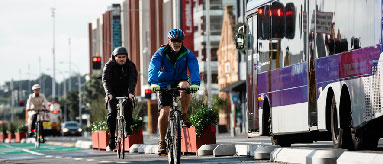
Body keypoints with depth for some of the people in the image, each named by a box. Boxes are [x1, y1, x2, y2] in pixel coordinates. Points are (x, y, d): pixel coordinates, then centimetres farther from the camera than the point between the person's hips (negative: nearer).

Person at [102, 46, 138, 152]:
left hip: (125, 91, 0)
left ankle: (128, 128, -13)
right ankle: (111, 142, -6)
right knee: (112, 113, -11)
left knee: (127, 104, -31)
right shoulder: (109, 65, -13)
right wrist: (108, 93, -41)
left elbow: (133, 80, -23)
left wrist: (131, 92, -41)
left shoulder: (130, 65, -11)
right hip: (113, 92, 0)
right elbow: (105, 80, -23)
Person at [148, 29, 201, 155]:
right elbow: (153, 69, -25)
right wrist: (153, 83, -44)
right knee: (164, 112, -13)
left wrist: (195, 83, -43)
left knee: (184, 85, -36)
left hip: (180, 81, 0)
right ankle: (162, 142, 5)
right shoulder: (161, 53, -11)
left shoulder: (188, 53, -9)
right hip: (165, 84, 0)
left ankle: (184, 115, -17)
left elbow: (194, 69, -23)